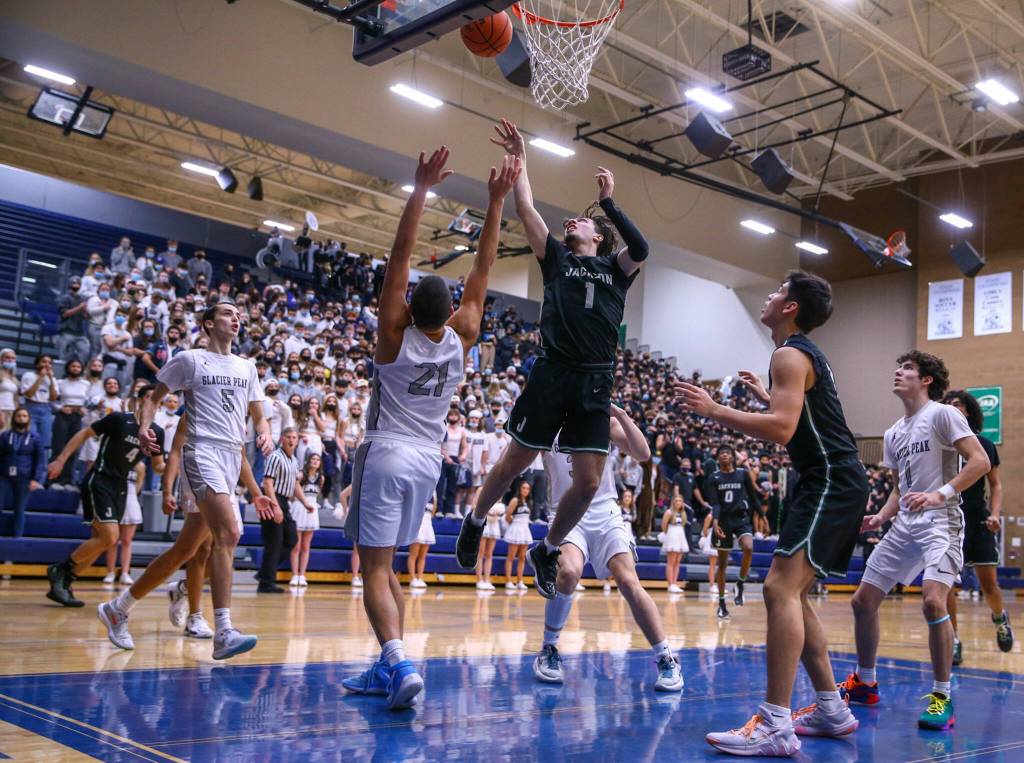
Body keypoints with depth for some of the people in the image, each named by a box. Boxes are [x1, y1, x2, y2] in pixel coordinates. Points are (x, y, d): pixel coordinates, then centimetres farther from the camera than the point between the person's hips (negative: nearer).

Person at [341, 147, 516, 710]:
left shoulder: (395, 334, -13)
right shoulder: (461, 339, -4)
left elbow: (399, 259, -17)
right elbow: (482, 270, 0)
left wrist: (420, 190, -21)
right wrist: (496, 201, 1)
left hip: (385, 456, -5)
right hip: (427, 461, 5)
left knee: (376, 568, -6)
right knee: (387, 566, 17)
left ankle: (399, 664, -24)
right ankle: (387, 669, 15)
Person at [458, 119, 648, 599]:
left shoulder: (615, 267, 15)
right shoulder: (557, 257, 14)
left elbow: (641, 249, -7)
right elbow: (527, 211, 6)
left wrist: (608, 202, -9)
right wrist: (519, 161, 7)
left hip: (595, 384, 1)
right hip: (552, 374, -1)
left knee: (588, 484, -1)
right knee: (515, 463, 6)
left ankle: (547, 550, 21)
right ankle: (475, 522, 32)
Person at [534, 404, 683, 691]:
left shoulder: (605, 421, 5)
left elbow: (643, 454, -4)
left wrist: (620, 414, -16)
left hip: (606, 514, 1)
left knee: (629, 582, -16)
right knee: (568, 572, -28)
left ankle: (666, 659, -3)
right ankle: (548, 650, -6)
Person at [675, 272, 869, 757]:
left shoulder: (790, 354, -11)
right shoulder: (807, 353, 19)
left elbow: (781, 429, -25)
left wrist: (712, 409, -21)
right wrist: (765, 396, 35)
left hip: (831, 482, -11)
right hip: (832, 483, 11)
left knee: (780, 587, -19)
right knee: (792, 593, 13)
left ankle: (775, 726, -22)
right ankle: (831, 709, 20)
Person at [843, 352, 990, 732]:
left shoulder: (943, 414, -5)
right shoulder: (893, 434, 17)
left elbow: (980, 461, -14)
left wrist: (940, 494, -25)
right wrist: (881, 516, 6)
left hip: (940, 522, -8)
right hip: (904, 524, 8)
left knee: (933, 601, -26)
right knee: (863, 601, 6)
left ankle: (942, 697, -11)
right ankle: (864, 683, 24)